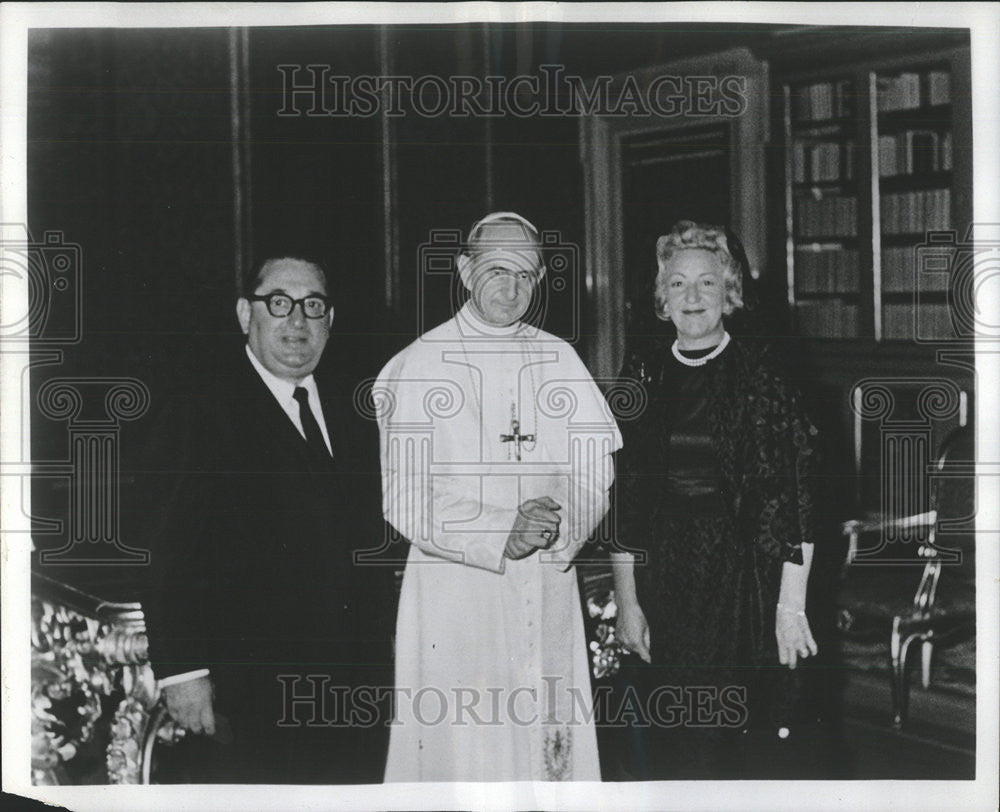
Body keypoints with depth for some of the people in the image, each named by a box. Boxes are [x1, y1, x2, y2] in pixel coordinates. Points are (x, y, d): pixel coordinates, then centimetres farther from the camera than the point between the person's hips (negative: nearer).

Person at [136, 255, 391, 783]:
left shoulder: (349, 408, 13)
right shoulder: (197, 415, -6)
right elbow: (167, 557, -10)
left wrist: (384, 650, 10)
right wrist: (182, 672, -16)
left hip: (354, 683, 6)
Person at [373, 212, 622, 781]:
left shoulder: (560, 360, 10)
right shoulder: (417, 367, -1)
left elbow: (596, 474, 7)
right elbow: (404, 501, -8)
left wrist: (559, 526, -13)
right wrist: (500, 535, -18)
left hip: (548, 591, 3)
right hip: (455, 587, -3)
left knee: (552, 749, 5)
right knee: (459, 751, -4)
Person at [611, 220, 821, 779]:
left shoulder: (761, 373, -2)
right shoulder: (643, 375, 7)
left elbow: (796, 500, -5)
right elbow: (621, 499, 7)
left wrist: (792, 606, -9)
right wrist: (626, 600, 3)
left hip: (740, 585, -2)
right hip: (658, 584, 3)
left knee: (717, 743, -2)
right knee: (659, 747, 3)